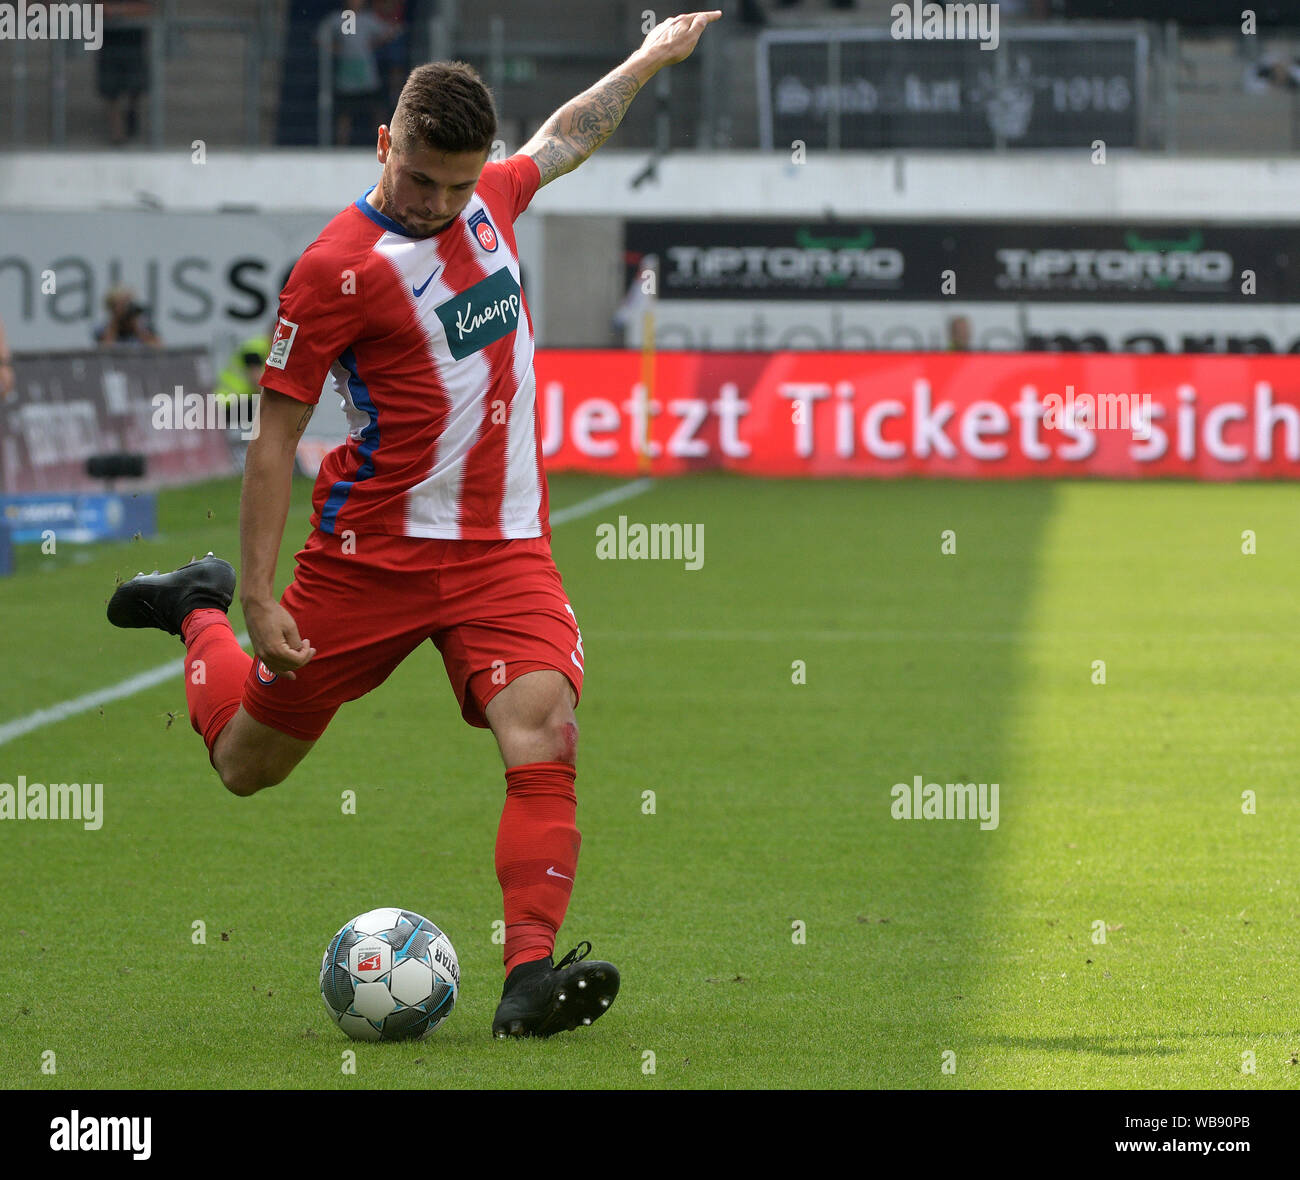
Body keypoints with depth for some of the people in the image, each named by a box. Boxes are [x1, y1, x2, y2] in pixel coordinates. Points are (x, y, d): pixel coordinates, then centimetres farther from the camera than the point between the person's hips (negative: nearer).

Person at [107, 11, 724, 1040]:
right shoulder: (341, 264, -15)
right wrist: (261, 593, -15)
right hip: (371, 554, -4)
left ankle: (530, 972, -25)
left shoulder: (490, 201, 5)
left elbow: (566, 138, 30)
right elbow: (276, 433, -12)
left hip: (504, 550, 4)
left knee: (545, 735, -21)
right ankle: (203, 616, 42)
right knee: (247, 762, 11)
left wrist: (650, 59, 36)